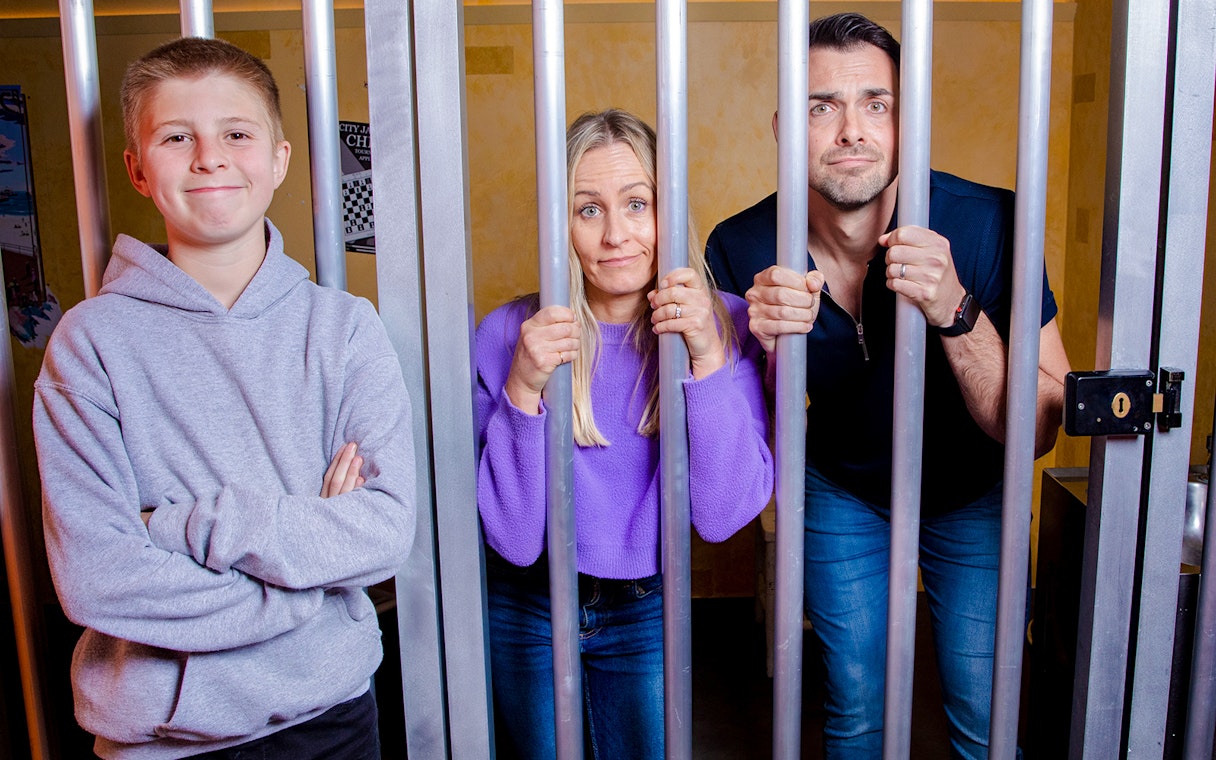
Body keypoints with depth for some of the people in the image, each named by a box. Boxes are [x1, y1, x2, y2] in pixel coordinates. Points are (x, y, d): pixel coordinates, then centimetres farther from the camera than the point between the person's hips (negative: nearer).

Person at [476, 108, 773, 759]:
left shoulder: (723, 326, -13)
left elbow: (723, 516, -19)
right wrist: (522, 390, -31)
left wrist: (707, 358, -29)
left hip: (645, 613, 1)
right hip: (526, 612, 0)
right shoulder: (507, 334, -17)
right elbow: (513, 539, -18)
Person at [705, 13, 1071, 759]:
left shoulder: (987, 223, -27)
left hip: (971, 495, 0)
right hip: (841, 493, 1)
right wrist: (766, 350, -35)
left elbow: (1037, 430, -25)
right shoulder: (744, 250, -22)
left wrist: (956, 313, -41)